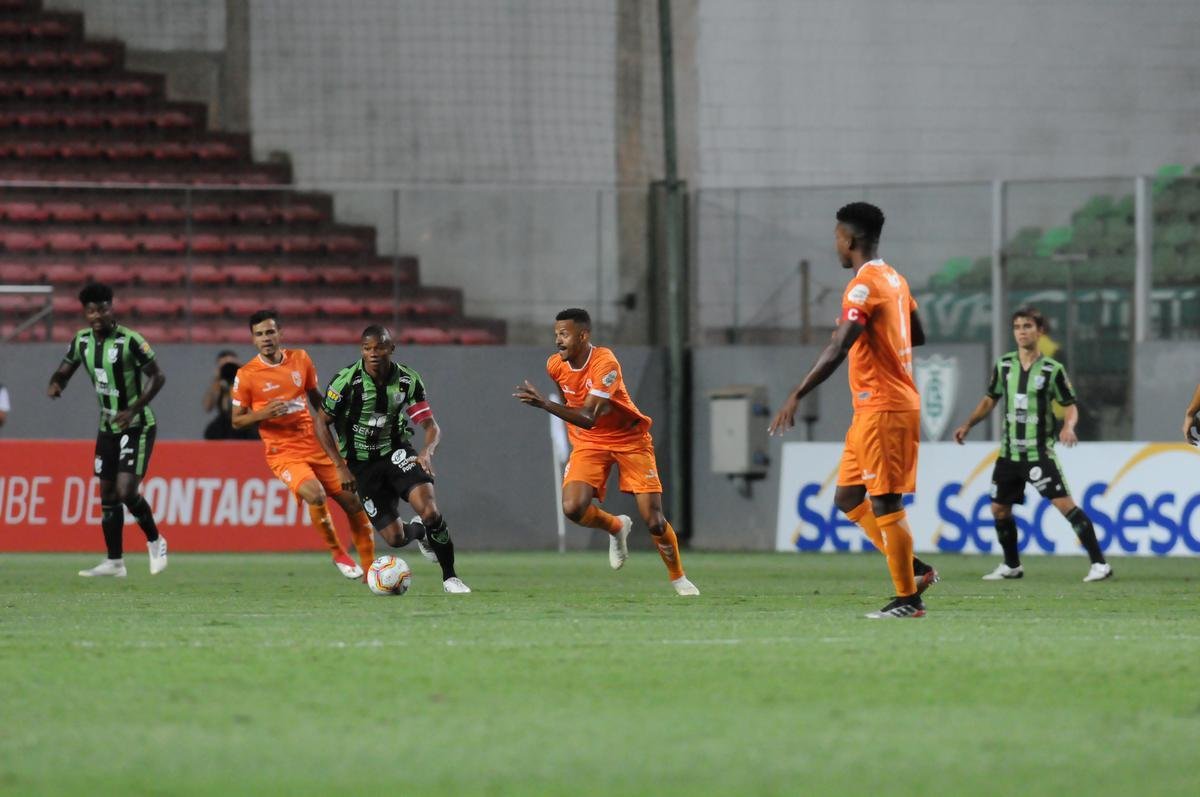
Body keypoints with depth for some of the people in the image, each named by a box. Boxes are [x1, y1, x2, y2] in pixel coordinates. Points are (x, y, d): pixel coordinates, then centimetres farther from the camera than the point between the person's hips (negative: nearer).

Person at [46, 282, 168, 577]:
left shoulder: (129, 340, -18)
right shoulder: (82, 340, 1)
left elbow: (157, 376, -13)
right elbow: (65, 370, 12)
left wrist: (134, 409, -23)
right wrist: (55, 384, -13)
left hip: (136, 426, -7)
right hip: (108, 427, 7)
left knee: (126, 491, -16)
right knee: (107, 494, 7)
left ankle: (155, 542, 8)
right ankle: (115, 562, 15)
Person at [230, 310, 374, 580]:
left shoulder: (300, 359, 3)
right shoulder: (246, 375, -8)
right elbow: (237, 420, -2)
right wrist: (263, 414, -20)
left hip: (315, 446, 5)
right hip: (283, 454, -5)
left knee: (353, 501, 2)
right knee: (315, 494, -30)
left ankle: (370, 568, 19)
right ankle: (337, 553, -7)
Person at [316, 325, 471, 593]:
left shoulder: (408, 380, -10)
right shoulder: (347, 380, -17)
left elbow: (431, 427, -6)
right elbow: (322, 422, -7)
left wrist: (427, 452, -28)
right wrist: (340, 467, -13)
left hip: (396, 451, 1)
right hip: (362, 464, -1)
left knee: (430, 512, -24)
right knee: (395, 538, -6)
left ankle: (450, 577, -5)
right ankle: (417, 531, 33)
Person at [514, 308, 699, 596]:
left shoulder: (605, 363, -28)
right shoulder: (556, 365, -8)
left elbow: (589, 418, -38)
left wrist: (545, 405, -48)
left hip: (629, 439, -4)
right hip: (588, 442, 4)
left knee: (654, 521, -7)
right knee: (573, 508, -21)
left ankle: (679, 578, 17)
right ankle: (616, 527, 12)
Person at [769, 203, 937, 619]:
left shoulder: (864, 285, -16)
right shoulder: (894, 279, 13)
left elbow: (837, 349, -25)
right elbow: (917, 336, 24)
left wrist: (797, 395, -26)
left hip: (882, 409, -10)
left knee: (884, 504, -5)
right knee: (847, 497, 13)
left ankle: (907, 599, -1)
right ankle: (914, 569, 14)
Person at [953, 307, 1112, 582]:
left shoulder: (1052, 370, -7)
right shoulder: (1004, 366, 5)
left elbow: (1070, 406, -2)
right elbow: (990, 400, 18)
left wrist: (1069, 426, -22)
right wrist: (967, 425, 8)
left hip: (1039, 452, -5)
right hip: (1009, 453, 5)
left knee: (1064, 503, -16)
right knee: (999, 509, 10)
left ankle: (1099, 563, -16)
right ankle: (1011, 566, 29)